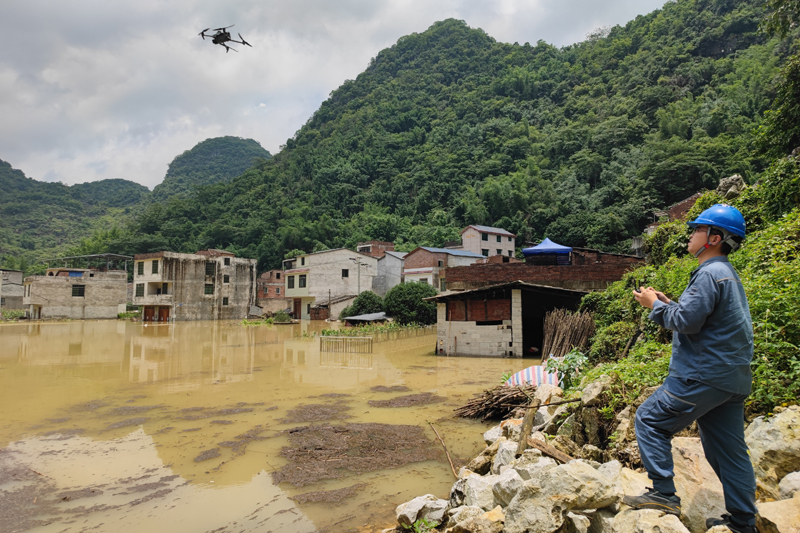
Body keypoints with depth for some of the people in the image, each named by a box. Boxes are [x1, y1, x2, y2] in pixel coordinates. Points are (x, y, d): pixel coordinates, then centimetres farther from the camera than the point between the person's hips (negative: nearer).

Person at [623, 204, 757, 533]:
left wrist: (655, 305, -7)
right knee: (728, 449, 15)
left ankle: (664, 495, -1)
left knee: (650, 420, -3)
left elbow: (687, 321, -22)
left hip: (703, 376, -10)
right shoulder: (727, 274, 18)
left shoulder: (710, 274, -15)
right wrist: (666, 303, 14)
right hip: (733, 379, 10)